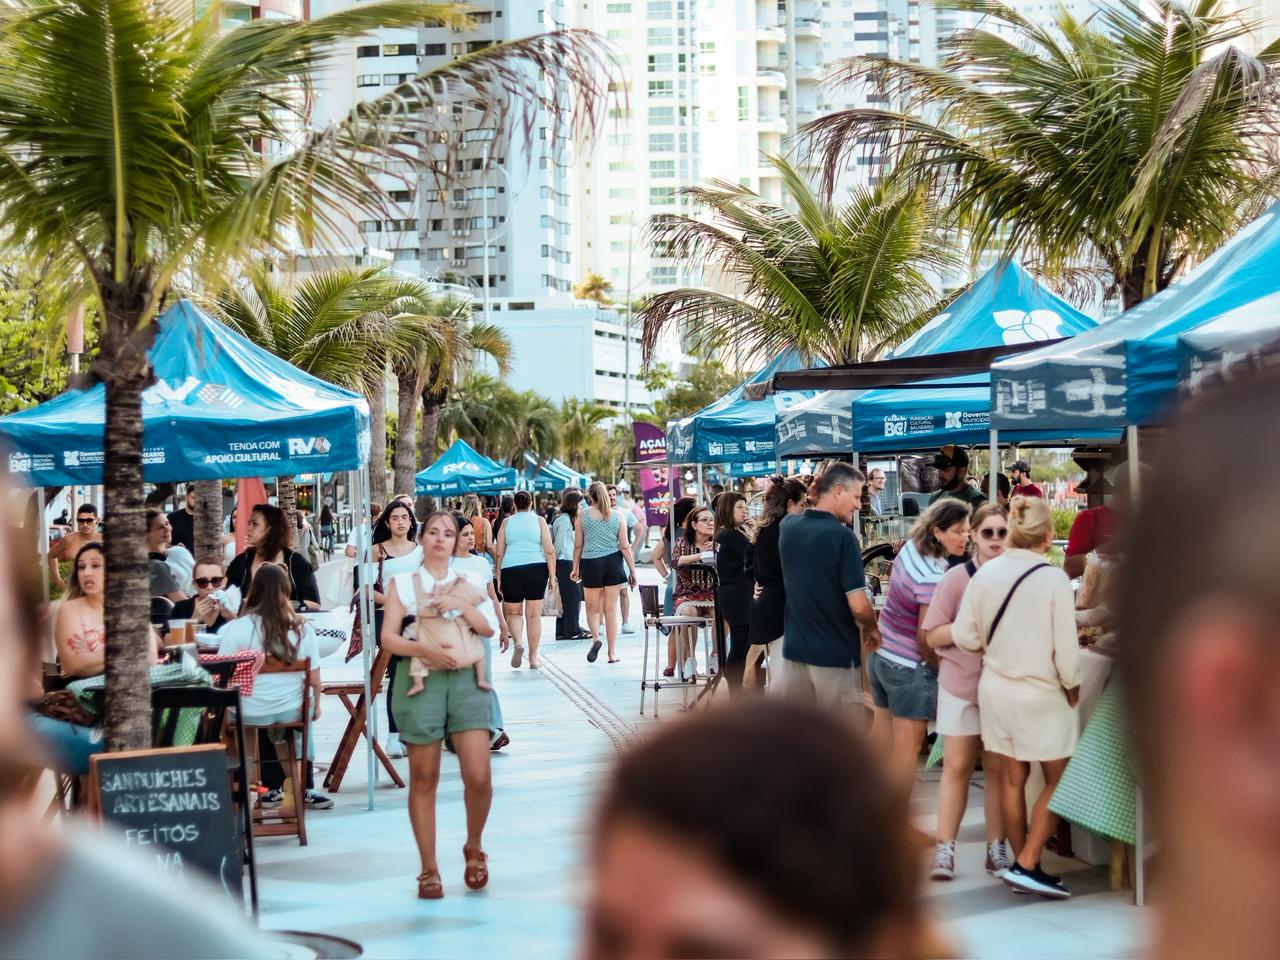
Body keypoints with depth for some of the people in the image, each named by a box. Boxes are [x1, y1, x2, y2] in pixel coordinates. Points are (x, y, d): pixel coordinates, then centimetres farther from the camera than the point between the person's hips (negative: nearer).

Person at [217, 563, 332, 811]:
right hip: (292, 711, 1)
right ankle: (306, 789, 34)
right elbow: (314, 680, -4)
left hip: (248, 715, -1)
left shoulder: (235, 629, -14)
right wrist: (316, 707, 14)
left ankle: (272, 789, 34)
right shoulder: (303, 628, -8)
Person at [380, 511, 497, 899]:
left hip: (466, 678, 1)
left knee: (479, 777, -8)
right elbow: (388, 638, -2)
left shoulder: (470, 578, 13)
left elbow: (489, 628, 4)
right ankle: (429, 869, 14)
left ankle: (474, 847, 20)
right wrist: (425, 650, -18)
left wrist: (459, 603, -10)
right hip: (420, 680, -1)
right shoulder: (402, 583, 7)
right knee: (423, 779, 4)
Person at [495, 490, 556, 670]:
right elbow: (550, 551, -1)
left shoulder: (506, 522, 7)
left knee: (513, 612, 12)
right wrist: (552, 576, 3)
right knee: (534, 614, 6)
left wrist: (498, 578, 10)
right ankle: (533, 658, 8)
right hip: (536, 568, 0)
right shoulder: (539, 521, 6)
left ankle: (518, 642, -15)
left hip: (511, 569, 0)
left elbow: (499, 553, 5)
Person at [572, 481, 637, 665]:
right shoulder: (617, 517, 2)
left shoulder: (583, 516, -1)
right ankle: (612, 652, 7)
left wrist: (575, 567, 14)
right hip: (612, 562, 1)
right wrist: (632, 570, 6)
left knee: (593, 608, 13)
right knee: (611, 609, 6)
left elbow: (578, 545, 2)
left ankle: (595, 637, -13)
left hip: (591, 563, -1)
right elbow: (625, 547, 1)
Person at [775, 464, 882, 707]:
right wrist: (872, 628, 2)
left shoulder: (788, 526, 2)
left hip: (794, 648, 5)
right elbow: (858, 606, -20)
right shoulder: (842, 536, -17)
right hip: (835, 653, -5)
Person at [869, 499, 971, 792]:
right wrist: (938, 668, -5)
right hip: (908, 667, -9)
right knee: (907, 745, 0)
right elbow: (925, 636, -22)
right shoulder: (933, 578, -26)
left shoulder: (909, 549, -3)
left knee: (883, 737, 20)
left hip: (881, 652, 9)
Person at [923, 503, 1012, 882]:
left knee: (998, 768, 7)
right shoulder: (955, 578, -6)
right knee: (958, 766, 4)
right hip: (961, 685, -1)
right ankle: (945, 849, 9)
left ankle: (996, 848, 17)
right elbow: (933, 635, -6)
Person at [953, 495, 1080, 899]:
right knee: (1058, 782, 10)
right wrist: (1073, 690, 2)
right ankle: (1027, 865, 2)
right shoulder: (1053, 579, -18)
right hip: (1041, 695, -5)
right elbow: (1066, 649, -15)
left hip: (995, 688, 5)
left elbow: (963, 636, 0)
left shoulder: (985, 573, -6)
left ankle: (1021, 866, 24)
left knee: (1011, 779, 15)